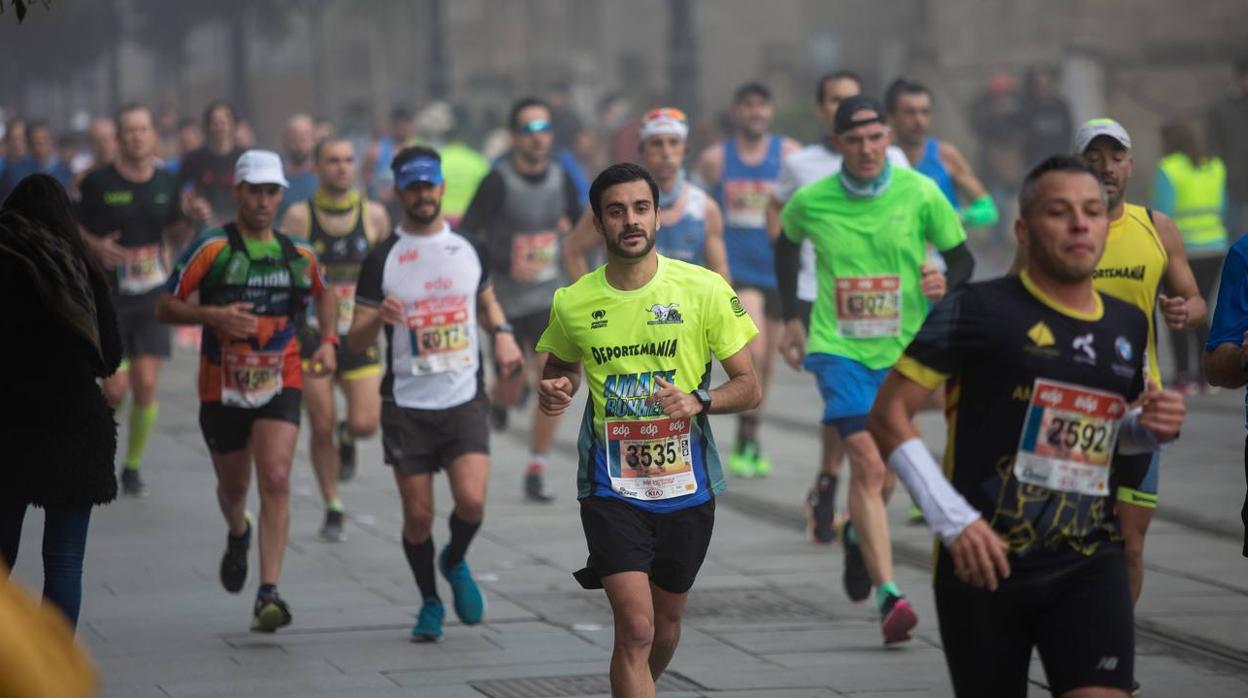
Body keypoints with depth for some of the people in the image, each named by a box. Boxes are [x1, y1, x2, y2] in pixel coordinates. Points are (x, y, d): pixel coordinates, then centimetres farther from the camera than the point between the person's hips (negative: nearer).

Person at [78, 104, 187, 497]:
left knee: (146, 387, -3)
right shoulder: (99, 183, -6)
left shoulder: (166, 184, 4)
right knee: (116, 389, -9)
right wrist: (95, 245, -18)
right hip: (108, 299, -3)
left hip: (153, 299, 3)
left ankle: (133, 467, 15)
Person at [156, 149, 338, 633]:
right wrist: (213, 315, -23)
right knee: (233, 488, 15)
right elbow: (165, 308, -7)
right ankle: (238, 536, 53)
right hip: (222, 388, 0)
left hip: (280, 383, 1)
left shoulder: (299, 254, 3)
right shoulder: (212, 248, -7)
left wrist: (328, 341, 7)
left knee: (276, 481, -17)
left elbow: (323, 295, 24)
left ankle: (268, 595, -18)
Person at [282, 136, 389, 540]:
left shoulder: (374, 215, 2)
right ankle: (333, 511, 15)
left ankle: (347, 438, 25)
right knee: (321, 428, -1)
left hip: (360, 337, 1)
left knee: (365, 424, -13)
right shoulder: (299, 217, -3)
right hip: (313, 335, -1)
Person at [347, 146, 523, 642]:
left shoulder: (466, 248, 6)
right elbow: (355, 341, -3)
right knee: (418, 514, 1)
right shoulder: (383, 259, -3)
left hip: (464, 400, 1)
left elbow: (486, 302, 25)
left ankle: (455, 563, 17)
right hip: (407, 405, -1)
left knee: (471, 501, -15)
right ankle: (429, 604, 23)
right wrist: (379, 318, -25)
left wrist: (502, 333, 4)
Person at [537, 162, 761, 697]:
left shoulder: (704, 289, -6)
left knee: (666, 624, 16)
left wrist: (698, 401, -21)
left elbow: (749, 387, -2)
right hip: (611, 487, -1)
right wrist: (554, 392, -5)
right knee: (635, 628, -15)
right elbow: (561, 367, 19)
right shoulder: (572, 303, -3)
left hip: (686, 485, 2)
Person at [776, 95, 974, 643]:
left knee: (878, 473, 16)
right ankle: (888, 596, -23)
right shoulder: (811, 202, -4)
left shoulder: (919, 194, -6)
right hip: (839, 349, -2)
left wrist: (945, 281, -20)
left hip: (903, 351, 2)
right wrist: (790, 319, 19)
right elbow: (786, 244, 18)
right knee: (868, 462, -19)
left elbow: (962, 258, 3)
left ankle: (858, 536, 50)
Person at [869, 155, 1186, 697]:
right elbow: (888, 415, -7)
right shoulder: (980, 311, -6)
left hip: (1089, 569, 3)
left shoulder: (1129, 326, 11)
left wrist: (1149, 428, 3)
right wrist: (952, 520, -16)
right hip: (984, 564, -3)